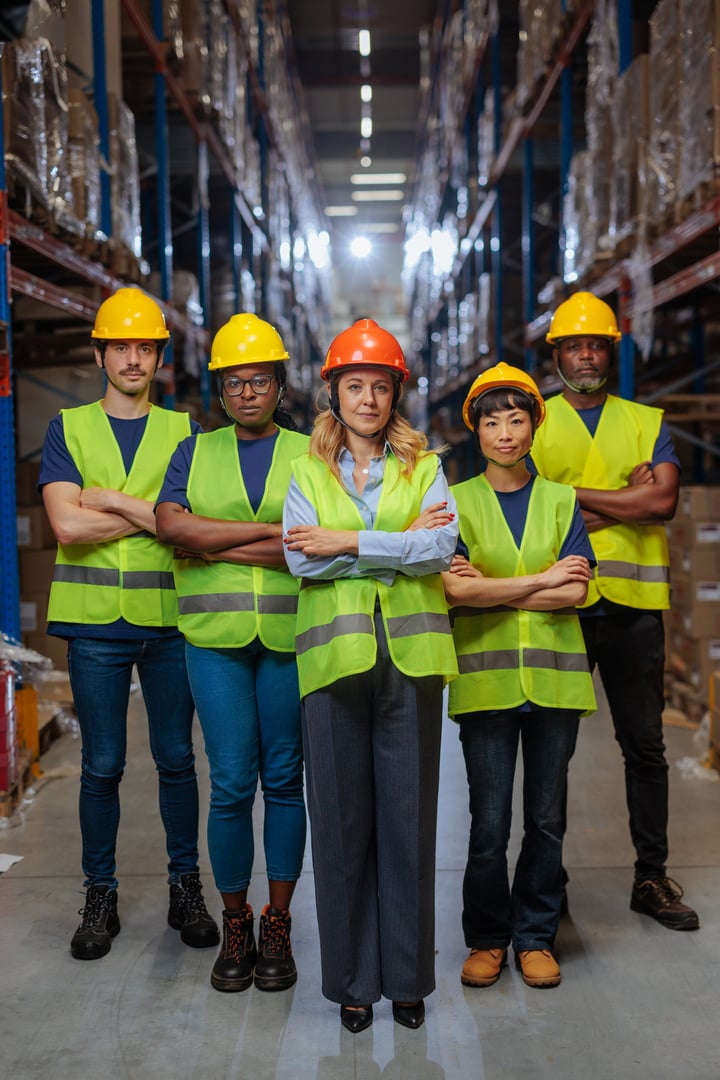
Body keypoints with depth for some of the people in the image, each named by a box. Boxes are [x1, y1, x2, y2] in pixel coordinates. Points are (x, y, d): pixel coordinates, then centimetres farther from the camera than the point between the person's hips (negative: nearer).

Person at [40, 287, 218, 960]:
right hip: (96, 623, 0)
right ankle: (100, 897, 19)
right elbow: (67, 525, -9)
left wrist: (113, 500, -11)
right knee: (101, 765, 6)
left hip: (169, 620, 1)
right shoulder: (69, 429, 6)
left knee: (176, 758, 8)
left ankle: (185, 888, 21)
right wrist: (152, 515, -8)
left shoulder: (183, 432, 8)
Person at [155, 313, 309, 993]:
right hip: (215, 634, 1)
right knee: (230, 783, 0)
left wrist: (215, 546, -9)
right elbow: (170, 525, -7)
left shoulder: (307, 454, 7)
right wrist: (272, 533, -12)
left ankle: (277, 925, 17)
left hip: (289, 634, 0)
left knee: (284, 778, 5)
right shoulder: (196, 452, 12)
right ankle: (235, 927, 16)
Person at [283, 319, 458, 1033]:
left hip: (409, 653, 0)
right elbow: (302, 558, -5)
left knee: (409, 815, 4)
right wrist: (402, 542, -8)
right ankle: (353, 979, 18)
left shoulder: (423, 467, 11)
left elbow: (442, 547, -6)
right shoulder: (307, 472, 11)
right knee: (341, 818, 4)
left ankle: (407, 978, 18)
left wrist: (351, 542, -11)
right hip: (334, 654, 0)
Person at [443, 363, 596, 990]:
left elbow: (575, 594, -4)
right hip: (485, 677, -1)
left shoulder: (561, 501, 9)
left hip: (553, 676, 2)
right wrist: (541, 580, -9)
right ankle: (487, 938, 20)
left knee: (546, 819, 8)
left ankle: (537, 937, 23)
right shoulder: (457, 502, 4)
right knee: (489, 824, 2)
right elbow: (456, 589, -10)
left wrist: (491, 590, -9)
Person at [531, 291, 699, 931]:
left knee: (645, 746, 8)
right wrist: (624, 501, -11)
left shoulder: (647, 423, 11)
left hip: (633, 605, 2)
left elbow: (663, 501, -7)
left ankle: (652, 877, 20)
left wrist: (575, 495, -10)